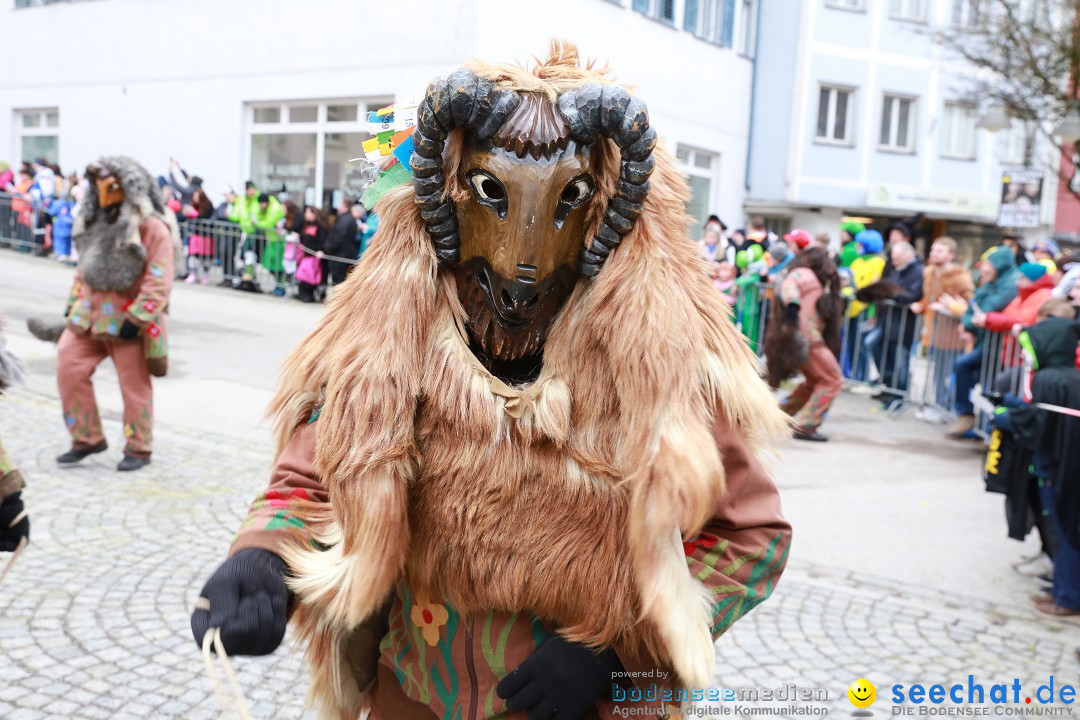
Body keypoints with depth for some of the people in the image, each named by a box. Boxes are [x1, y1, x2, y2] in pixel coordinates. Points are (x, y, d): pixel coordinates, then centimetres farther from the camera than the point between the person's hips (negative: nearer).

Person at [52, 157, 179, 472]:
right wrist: (73, 303, 16)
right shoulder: (98, 222, 13)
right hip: (88, 313, 7)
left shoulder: (152, 227, -13)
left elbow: (159, 281, -18)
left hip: (128, 318, -7)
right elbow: (85, 266, 21)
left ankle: (138, 449, 19)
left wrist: (136, 318, -22)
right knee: (68, 368, 0)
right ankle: (87, 439, 14)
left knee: (134, 386, 3)